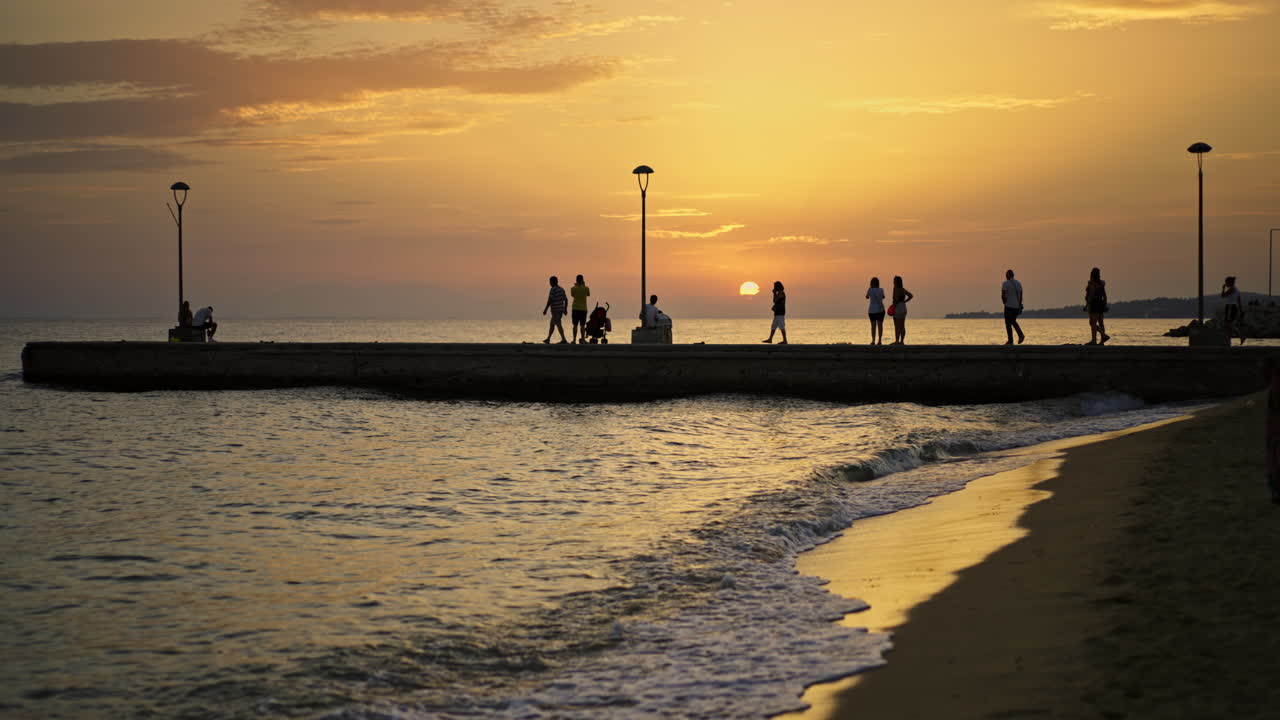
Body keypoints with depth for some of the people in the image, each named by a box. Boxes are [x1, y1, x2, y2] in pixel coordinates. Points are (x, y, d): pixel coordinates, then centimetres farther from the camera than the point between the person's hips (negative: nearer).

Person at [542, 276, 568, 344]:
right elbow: (566, 300, 13)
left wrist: (545, 310, -12)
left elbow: (549, 301, -18)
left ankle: (563, 339, -18)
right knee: (552, 324, 18)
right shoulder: (561, 289, 12)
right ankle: (548, 339, 23)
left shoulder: (552, 290, -14)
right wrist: (565, 309, 17)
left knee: (558, 325, -10)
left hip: (555, 310, -8)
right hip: (561, 310, 8)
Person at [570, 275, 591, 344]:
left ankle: (574, 339, 2)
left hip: (575, 309, 1)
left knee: (575, 325, 4)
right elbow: (588, 295, 16)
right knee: (582, 325, 0)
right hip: (583, 309, -1)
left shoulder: (573, 288, -3)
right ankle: (582, 338, -11)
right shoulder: (586, 288, -5)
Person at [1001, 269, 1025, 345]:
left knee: (1008, 323, 2)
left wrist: (1005, 303, 4)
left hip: (1009, 306, -6)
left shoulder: (1006, 283, -10)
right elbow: (1021, 296, 10)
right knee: (1013, 321, 22)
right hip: (1017, 307, 6)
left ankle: (1010, 341, 0)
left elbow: (1003, 295, -14)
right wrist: (1019, 306, 15)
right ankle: (1020, 335, 3)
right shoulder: (1018, 283, 9)